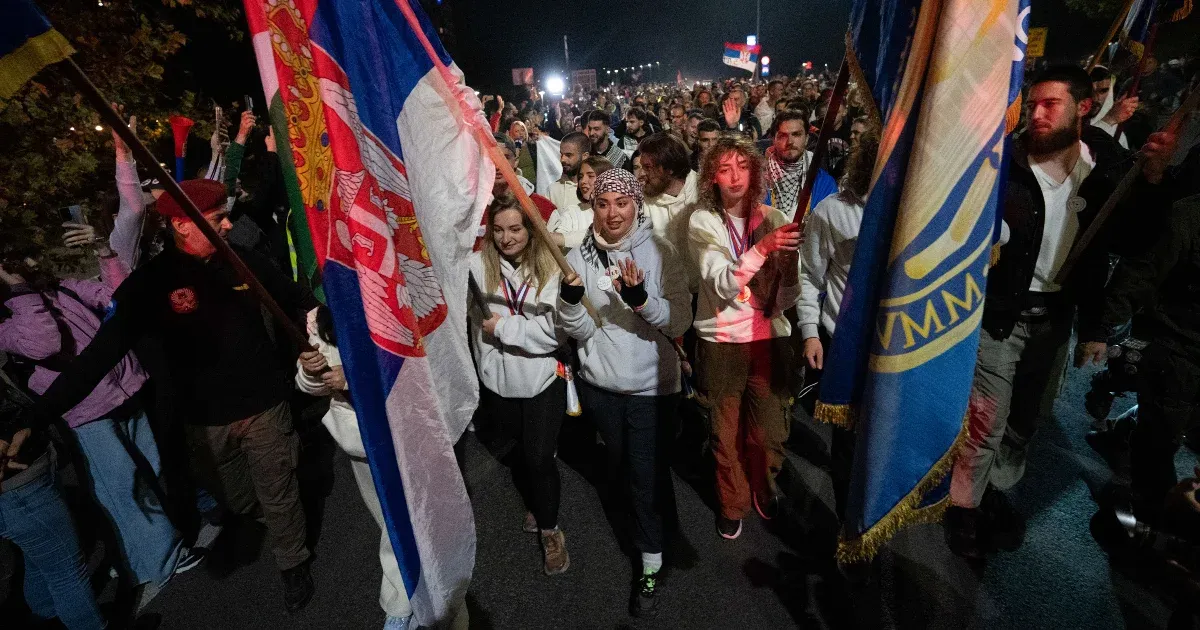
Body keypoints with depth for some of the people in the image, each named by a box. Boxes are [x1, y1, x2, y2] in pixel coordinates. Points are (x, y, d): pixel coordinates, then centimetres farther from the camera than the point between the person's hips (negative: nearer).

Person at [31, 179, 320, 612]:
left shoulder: (243, 261, -6)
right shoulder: (149, 284, -12)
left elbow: (298, 302, 5)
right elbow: (101, 353, -14)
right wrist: (39, 415, -20)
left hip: (264, 405, 0)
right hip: (204, 420, 0)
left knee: (277, 495, 12)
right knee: (233, 501, 21)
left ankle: (293, 564, 36)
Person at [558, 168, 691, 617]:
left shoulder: (660, 253, -12)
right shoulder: (580, 257, -5)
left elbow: (680, 323, -16)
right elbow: (580, 331, -5)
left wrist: (642, 299, -32)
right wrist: (569, 299, -24)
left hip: (652, 386, -3)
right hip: (599, 385, 4)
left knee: (647, 475, 6)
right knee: (618, 465, 24)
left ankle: (651, 565, 28)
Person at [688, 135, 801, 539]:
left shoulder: (772, 218, -1)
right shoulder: (702, 221, -7)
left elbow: (788, 298, -3)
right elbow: (721, 284, -21)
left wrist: (790, 259, -22)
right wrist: (763, 248, -32)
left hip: (769, 338, 2)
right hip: (721, 342, -1)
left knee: (769, 431, 8)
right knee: (727, 433, 12)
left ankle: (763, 489, 40)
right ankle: (732, 503, 37)